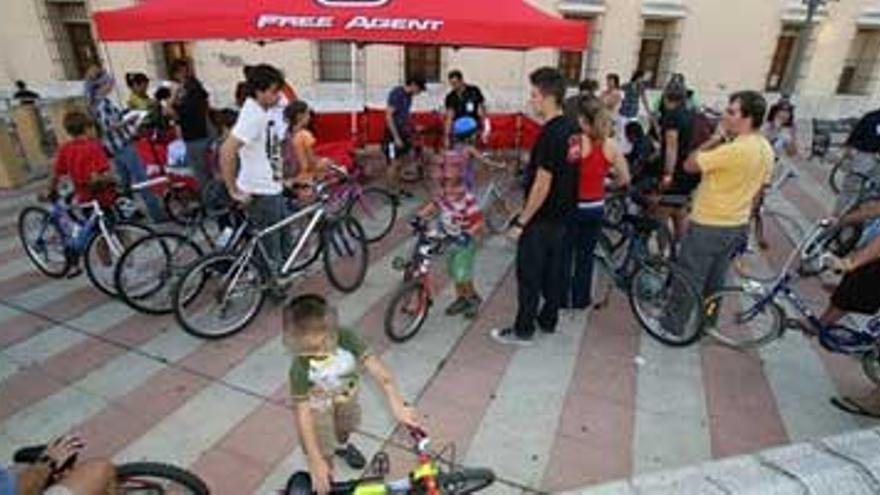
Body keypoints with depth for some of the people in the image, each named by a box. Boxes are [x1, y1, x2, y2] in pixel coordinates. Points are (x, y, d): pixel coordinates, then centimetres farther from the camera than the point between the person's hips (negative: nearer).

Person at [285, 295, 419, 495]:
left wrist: (397, 405, -51)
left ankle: (342, 445, 65)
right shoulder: (300, 367, -38)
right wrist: (316, 461, -34)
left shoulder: (346, 337, -37)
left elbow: (374, 366, -41)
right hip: (318, 408, -3)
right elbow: (303, 414, -33)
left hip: (346, 396, 3)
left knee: (346, 427, 31)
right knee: (325, 457, 2)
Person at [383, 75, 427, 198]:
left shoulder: (408, 96, 9)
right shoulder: (396, 94, -17)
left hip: (403, 135, 8)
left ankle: (398, 189, 22)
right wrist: (396, 137, -22)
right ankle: (392, 192, 6)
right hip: (393, 135, -8)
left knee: (399, 164, 13)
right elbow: (389, 116, -20)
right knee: (394, 164, -4)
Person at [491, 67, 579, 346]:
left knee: (529, 275, 3)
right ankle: (549, 320, 33)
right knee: (553, 269, 18)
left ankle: (523, 331, 15)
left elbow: (542, 185, -24)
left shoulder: (550, 134, -23)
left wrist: (521, 221, -18)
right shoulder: (571, 129, 5)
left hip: (542, 219, -9)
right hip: (561, 215, 9)